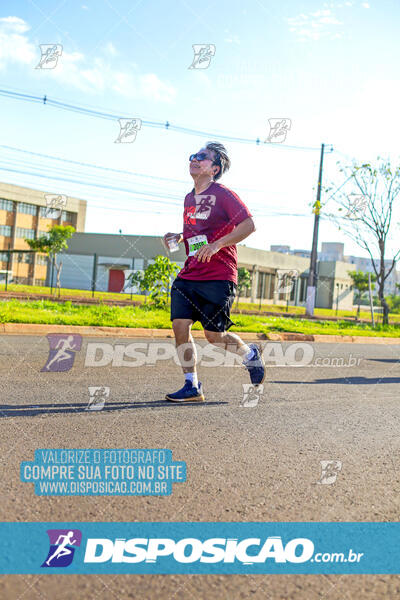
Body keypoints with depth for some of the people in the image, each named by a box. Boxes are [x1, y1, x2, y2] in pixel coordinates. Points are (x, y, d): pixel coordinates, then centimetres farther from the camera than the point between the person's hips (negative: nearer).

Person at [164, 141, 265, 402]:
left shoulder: (223, 194, -6)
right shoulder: (189, 198, 16)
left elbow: (249, 225, -14)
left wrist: (216, 245, -21)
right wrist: (179, 237, 9)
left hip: (218, 276, -7)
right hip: (188, 275, 7)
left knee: (214, 335, -3)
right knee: (180, 325, -6)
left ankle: (251, 353, 27)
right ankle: (192, 386, 3)